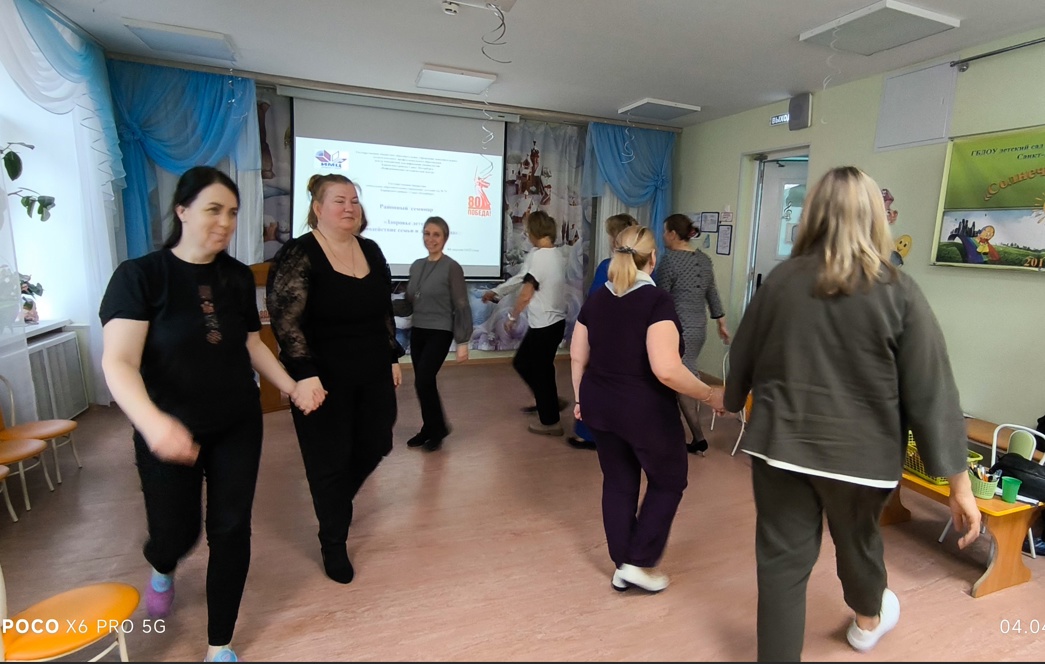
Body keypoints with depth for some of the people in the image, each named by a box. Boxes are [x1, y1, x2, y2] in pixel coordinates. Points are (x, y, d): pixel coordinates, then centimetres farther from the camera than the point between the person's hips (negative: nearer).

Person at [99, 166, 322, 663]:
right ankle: (162, 570, 52)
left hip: (239, 426, 3)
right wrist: (153, 422, -39)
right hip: (170, 433, -3)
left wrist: (291, 387, 1)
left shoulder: (238, 276, 1)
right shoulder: (140, 275, -13)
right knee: (176, 533, 11)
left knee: (231, 529, 6)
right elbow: (118, 362, -22)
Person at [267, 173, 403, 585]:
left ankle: (335, 504, 46)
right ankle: (333, 544, 27)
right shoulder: (299, 255, -12)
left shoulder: (371, 251, 7)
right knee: (329, 460, 6)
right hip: (324, 379, -6)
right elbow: (285, 320, -17)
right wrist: (305, 373, -23)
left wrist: (393, 357, 12)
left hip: (372, 375, 6)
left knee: (375, 446, 14)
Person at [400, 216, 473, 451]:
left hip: (439, 333, -6)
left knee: (423, 381, -12)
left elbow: (461, 306, -11)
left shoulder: (452, 268, -10)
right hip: (417, 332, 6)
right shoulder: (416, 266, 9)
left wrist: (463, 342, -13)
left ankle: (438, 428, 9)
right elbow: (410, 302, 13)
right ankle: (429, 429, 26)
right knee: (425, 383, 10)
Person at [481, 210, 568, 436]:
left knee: (540, 372, 5)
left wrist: (512, 316, 0)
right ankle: (551, 402, 32)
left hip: (543, 325, -9)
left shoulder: (538, 256, -18)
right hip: (555, 322, 9)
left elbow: (526, 294, -16)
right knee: (522, 363, 22)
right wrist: (496, 292, 21)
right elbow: (523, 278, 16)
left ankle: (551, 422, 18)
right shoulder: (558, 255, 10)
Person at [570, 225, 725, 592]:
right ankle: (640, 563, 20)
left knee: (618, 482, 18)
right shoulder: (657, 301, -18)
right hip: (645, 411, -6)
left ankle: (621, 566, 30)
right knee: (668, 481, 17)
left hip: (599, 406, 6)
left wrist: (581, 398, 19)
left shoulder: (595, 300, 2)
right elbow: (666, 370, -27)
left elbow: (577, 357, 7)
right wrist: (709, 395, -14)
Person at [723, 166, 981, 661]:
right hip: (859, 450, 0)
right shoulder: (898, 292, -10)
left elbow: (741, 358, 6)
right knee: (858, 542, 26)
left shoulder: (780, 280, -4)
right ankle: (868, 621, 56)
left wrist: (733, 400, 26)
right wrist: (959, 483, -3)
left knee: (782, 560, 11)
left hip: (781, 442, 0)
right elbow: (931, 393, -10)